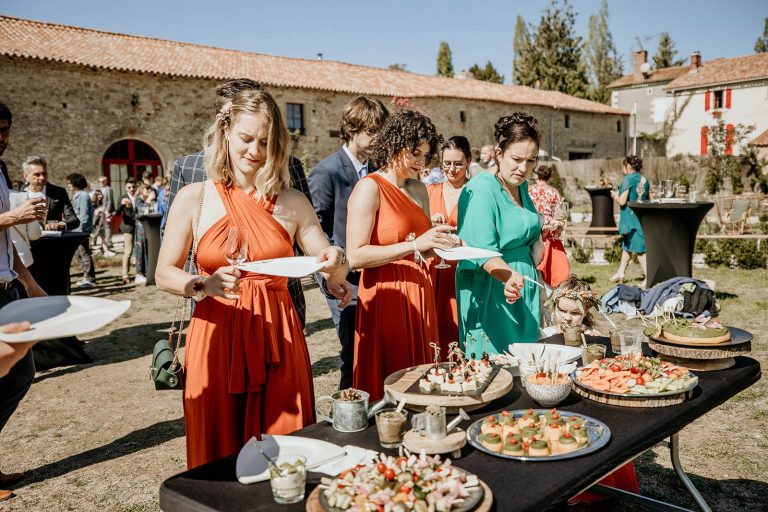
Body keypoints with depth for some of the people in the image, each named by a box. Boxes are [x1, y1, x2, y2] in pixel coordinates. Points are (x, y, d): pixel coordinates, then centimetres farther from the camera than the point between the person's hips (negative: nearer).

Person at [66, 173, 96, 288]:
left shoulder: (83, 196, -13)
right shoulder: (76, 196, 16)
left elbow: (84, 215, -18)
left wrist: (80, 230, -20)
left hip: (82, 230, -10)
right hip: (76, 230, 10)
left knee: (85, 254, -6)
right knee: (80, 254, 13)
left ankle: (90, 279, -2)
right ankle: (86, 277, 19)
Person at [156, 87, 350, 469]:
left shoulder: (292, 203, 4)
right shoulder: (194, 198, 1)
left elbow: (333, 275, 7)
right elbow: (164, 274, -1)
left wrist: (336, 263, -16)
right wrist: (205, 286, -21)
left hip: (277, 340, 1)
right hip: (216, 338, -1)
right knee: (219, 458, 8)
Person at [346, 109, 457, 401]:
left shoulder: (419, 190, 14)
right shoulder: (370, 188, -9)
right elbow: (355, 256, -18)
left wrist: (438, 245, 2)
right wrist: (414, 245, -21)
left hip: (419, 297, 7)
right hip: (385, 299, -7)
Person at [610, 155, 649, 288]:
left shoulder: (627, 179, -13)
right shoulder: (644, 180, 10)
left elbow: (622, 201, -18)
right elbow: (648, 200, 16)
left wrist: (615, 196, 2)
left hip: (631, 217, -8)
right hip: (643, 216, 8)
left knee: (639, 249, -4)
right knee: (626, 245, 19)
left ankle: (648, 277, -2)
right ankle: (621, 272, 29)